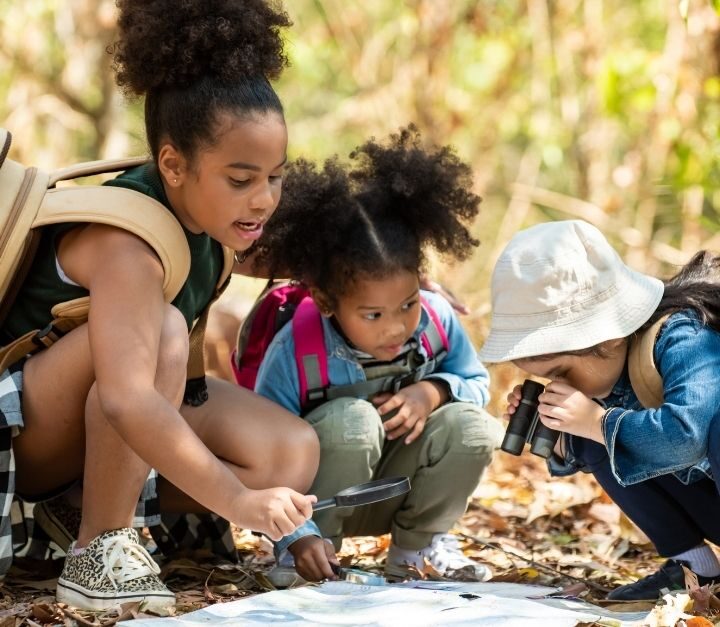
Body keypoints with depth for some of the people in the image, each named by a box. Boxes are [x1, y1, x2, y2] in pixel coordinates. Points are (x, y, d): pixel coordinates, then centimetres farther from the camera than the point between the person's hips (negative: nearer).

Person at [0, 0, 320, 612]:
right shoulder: (126, 241, -31)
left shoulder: (211, 212, -6)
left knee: (293, 453, -14)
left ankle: (95, 504, -4)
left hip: (106, 431, 8)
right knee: (160, 329, -36)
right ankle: (98, 548, -25)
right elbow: (127, 402, -44)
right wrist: (238, 500, -49)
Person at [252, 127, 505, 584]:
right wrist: (299, 536, -38)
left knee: (473, 427, -22)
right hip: (320, 496, -4)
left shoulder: (438, 319, -14)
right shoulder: (295, 349, -27)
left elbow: (477, 383, 4)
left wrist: (434, 391, -19)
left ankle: (419, 542, 3)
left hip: (395, 490, 4)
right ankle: (319, 543, -11)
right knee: (351, 419, -35)